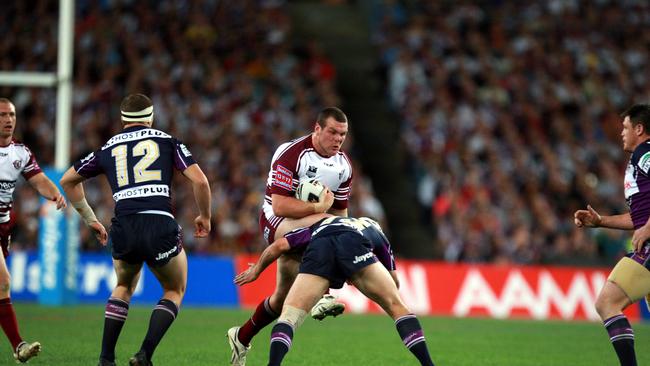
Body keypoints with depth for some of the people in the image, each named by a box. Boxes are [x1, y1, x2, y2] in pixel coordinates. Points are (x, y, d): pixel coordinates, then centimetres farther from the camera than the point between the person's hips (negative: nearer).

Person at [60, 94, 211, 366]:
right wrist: (204, 216, 17)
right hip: (160, 227, -3)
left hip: (123, 230, 3)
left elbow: (68, 180, 31)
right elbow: (199, 181, 2)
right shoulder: (167, 141, 12)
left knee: (124, 288, 31)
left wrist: (90, 219, 36)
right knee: (175, 291, 21)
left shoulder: (108, 149, 20)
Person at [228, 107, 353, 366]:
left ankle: (241, 337, 34)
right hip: (276, 222, -8)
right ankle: (321, 296, -41)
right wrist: (317, 207, -32)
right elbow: (279, 205, -26)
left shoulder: (343, 165, 4)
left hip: (306, 228, 8)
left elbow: (340, 212, 12)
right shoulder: (290, 154, -19)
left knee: (284, 295, 12)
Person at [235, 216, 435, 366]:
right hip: (355, 247, 0)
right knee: (397, 307, 13)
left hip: (319, 249, 0)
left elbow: (279, 245, 30)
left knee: (289, 315, 5)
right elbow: (394, 282, 45)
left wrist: (256, 270, 46)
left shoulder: (318, 225, 44)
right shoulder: (374, 227, 44)